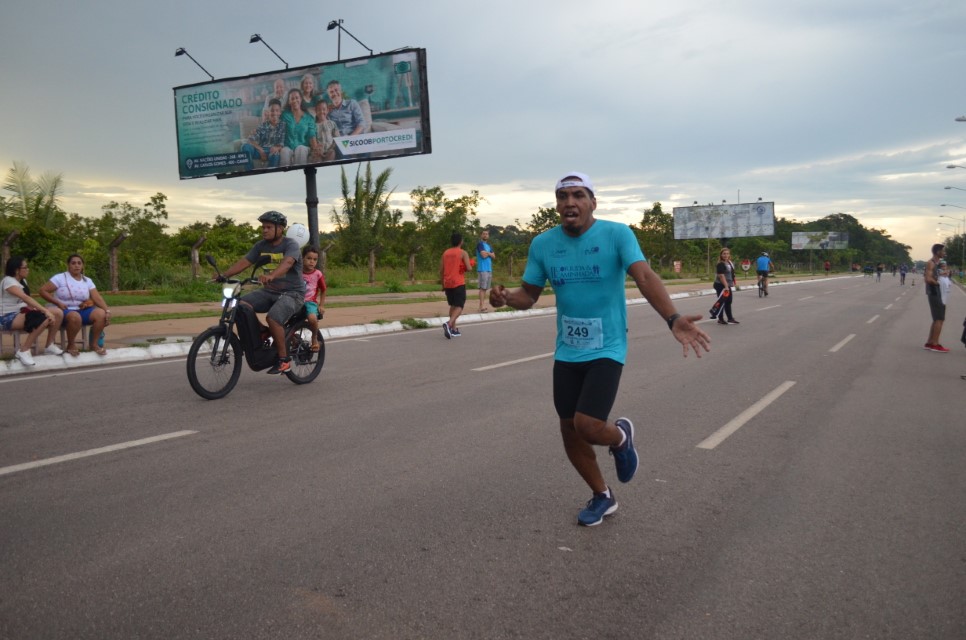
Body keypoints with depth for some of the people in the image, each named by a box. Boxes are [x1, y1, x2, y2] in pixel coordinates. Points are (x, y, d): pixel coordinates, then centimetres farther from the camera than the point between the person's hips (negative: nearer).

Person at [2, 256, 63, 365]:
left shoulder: (22, 280, 12)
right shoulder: (8, 281, -16)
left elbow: (26, 300, 5)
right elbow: (26, 298, -29)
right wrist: (45, 311, -37)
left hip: (21, 312, 8)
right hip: (9, 318, -8)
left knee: (58, 313, -8)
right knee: (44, 318, -33)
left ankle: (49, 346, 8)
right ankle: (23, 351, -20)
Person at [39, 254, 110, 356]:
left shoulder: (87, 281, 8)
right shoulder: (60, 278, -4)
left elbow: (97, 298, -1)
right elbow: (43, 291, -7)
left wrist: (107, 311, -18)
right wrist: (58, 303, -16)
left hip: (82, 310, 4)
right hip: (64, 311, -4)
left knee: (101, 313, -25)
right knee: (75, 317, -40)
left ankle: (94, 344, -10)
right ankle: (71, 345, -15)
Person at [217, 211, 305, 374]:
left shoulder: (291, 245, -12)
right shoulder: (261, 246, 8)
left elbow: (287, 263, -32)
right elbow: (244, 262, 1)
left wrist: (271, 275, -51)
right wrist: (223, 275, -13)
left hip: (292, 293, -6)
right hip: (269, 291, 6)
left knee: (273, 318, -31)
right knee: (242, 304, -17)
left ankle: (284, 360, -16)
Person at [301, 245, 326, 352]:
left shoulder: (317, 274, 1)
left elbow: (323, 290, 14)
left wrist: (321, 305, 9)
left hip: (310, 302, -2)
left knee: (312, 318, -33)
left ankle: (314, 338, -1)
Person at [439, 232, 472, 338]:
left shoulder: (445, 253, 9)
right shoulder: (463, 253, -6)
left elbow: (441, 270, 8)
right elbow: (468, 268, -16)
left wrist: (443, 284, 16)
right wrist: (470, 267, 8)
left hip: (447, 284, 6)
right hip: (459, 283, -6)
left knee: (453, 305, 18)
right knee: (459, 306, -4)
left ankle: (454, 330, 18)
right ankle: (449, 324, -28)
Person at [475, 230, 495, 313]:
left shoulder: (489, 245, 20)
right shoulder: (480, 244, -6)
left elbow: (494, 256, 11)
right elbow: (483, 255, -17)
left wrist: (487, 253, -6)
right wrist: (489, 253, 2)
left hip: (489, 269, 8)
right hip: (482, 269, -8)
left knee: (486, 288, 8)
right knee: (482, 288, -11)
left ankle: (483, 305, 12)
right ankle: (482, 306, -13)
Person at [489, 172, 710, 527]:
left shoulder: (617, 234, -12)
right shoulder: (542, 243, -1)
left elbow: (645, 277, -24)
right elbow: (529, 294, 6)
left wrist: (673, 319, -40)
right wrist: (505, 297, -18)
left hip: (606, 350, -4)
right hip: (566, 353, 5)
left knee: (587, 425, -18)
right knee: (569, 430, 10)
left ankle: (621, 436, 21)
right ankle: (602, 496, 35)